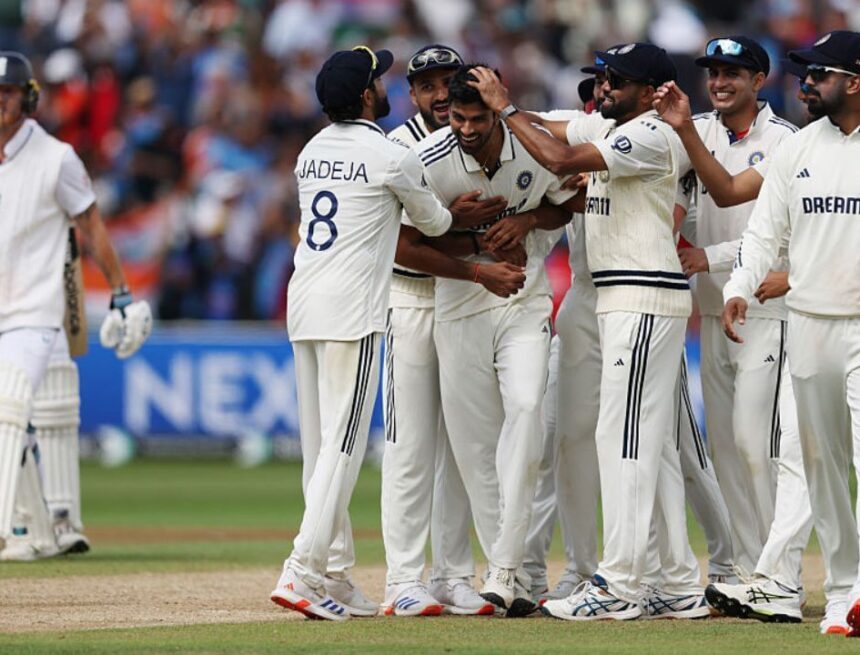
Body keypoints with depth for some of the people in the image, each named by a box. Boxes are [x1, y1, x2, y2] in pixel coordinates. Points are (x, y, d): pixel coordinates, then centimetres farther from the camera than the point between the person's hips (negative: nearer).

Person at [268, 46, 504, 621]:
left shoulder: (313, 153, 14)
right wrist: (459, 216, 32)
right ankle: (303, 572, -17)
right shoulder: (392, 158, -7)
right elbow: (432, 222, 9)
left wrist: (448, 211, 31)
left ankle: (335, 579, 13)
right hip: (351, 312, -8)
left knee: (320, 446, 9)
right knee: (343, 444, -8)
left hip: (303, 308, 8)